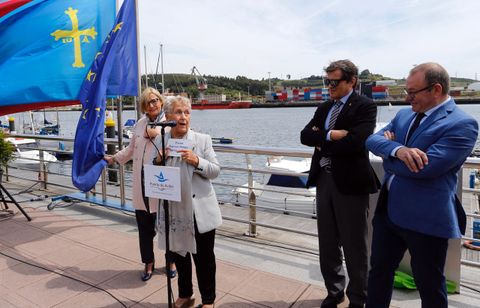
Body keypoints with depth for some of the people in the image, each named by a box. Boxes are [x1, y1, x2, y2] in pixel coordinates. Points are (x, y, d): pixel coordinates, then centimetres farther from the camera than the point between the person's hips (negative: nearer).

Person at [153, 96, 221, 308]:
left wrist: (197, 161, -23)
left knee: (203, 256, 10)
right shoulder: (159, 141, 2)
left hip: (200, 210, -3)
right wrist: (158, 160, -14)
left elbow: (215, 171, -6)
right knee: (178, 253, 20)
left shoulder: (202, 139, -6)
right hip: (174, 210, 3)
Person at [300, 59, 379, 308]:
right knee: (327, 243, 16)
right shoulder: (324, 108, 13)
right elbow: (305, 136, 2)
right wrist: (331, 135, -16)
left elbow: (355, 142, -22)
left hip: (350, 182, -6)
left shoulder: (365, 106, -7)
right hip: (324, 180, 6)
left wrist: (322, 141, -9)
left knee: (354, 247, 8)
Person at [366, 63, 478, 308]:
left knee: (429, 287, 14)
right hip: (388, 209, 7)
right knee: (379, 270, 20)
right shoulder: (404, 115, 9)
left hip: (425, 218, -7)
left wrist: (389, 159, -8)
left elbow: (425, 167, -26)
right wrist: (398, 150, -24)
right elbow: (373, 140, -2)